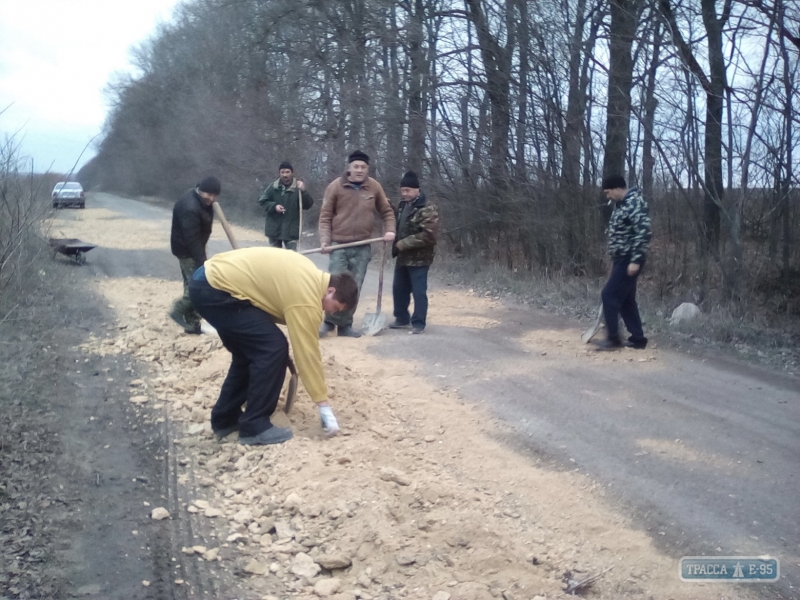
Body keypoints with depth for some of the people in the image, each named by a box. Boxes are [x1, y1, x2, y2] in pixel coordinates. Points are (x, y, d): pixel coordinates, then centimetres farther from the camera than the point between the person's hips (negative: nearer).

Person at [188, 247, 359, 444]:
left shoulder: (309, 274, 12)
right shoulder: (307, 299, -15)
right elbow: (307, 352, -11)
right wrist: (324, 406, -4)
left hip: (209, 278, 10)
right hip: (215, 289, -10)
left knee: (250, 351, 18)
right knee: (273, 348, -9)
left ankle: (224, 419, 26)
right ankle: (254, 427, -2)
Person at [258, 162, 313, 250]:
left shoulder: (297, 188, -6)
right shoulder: (272, 187, 1)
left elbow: (308, 205, -12)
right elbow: (262, 201, 6)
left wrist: (303, 192, -28)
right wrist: (274, 206, -11)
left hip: (291, 229, -3)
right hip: (274, 228, 3)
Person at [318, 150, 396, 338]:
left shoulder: (374, 187, 3)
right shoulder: (336, 186, -4)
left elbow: (387, 211, 13)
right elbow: (325, 216, -2)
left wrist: (389, 230, -3)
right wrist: (325, 240, -12)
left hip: (363, 247, 2)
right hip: (339, 245, -2)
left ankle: (345, 325, 17)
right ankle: (329, 321, 13)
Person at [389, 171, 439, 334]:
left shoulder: (428, 209, -17)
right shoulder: (403, 205, 12)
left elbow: (428, 235, -25)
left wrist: (404, 244, -22)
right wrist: (396, 244, 7)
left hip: (419, 258, -9)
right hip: (403, 256, 9)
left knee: (418, 292, -2)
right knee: (399, 289, 15)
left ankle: (418, 323, 6)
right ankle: (402, 319, 27)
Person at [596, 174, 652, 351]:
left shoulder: (634, 203, -16)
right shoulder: (621, 204, 15)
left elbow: (644, 232, -24)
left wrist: (636, 260, -26)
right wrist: (616, 259, 23)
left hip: (629, 260, -10)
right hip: (622, 259, 10)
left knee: (610, 295, -9)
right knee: (625, 299, 11)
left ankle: (613, 339, -2)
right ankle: (638, 339, 17)